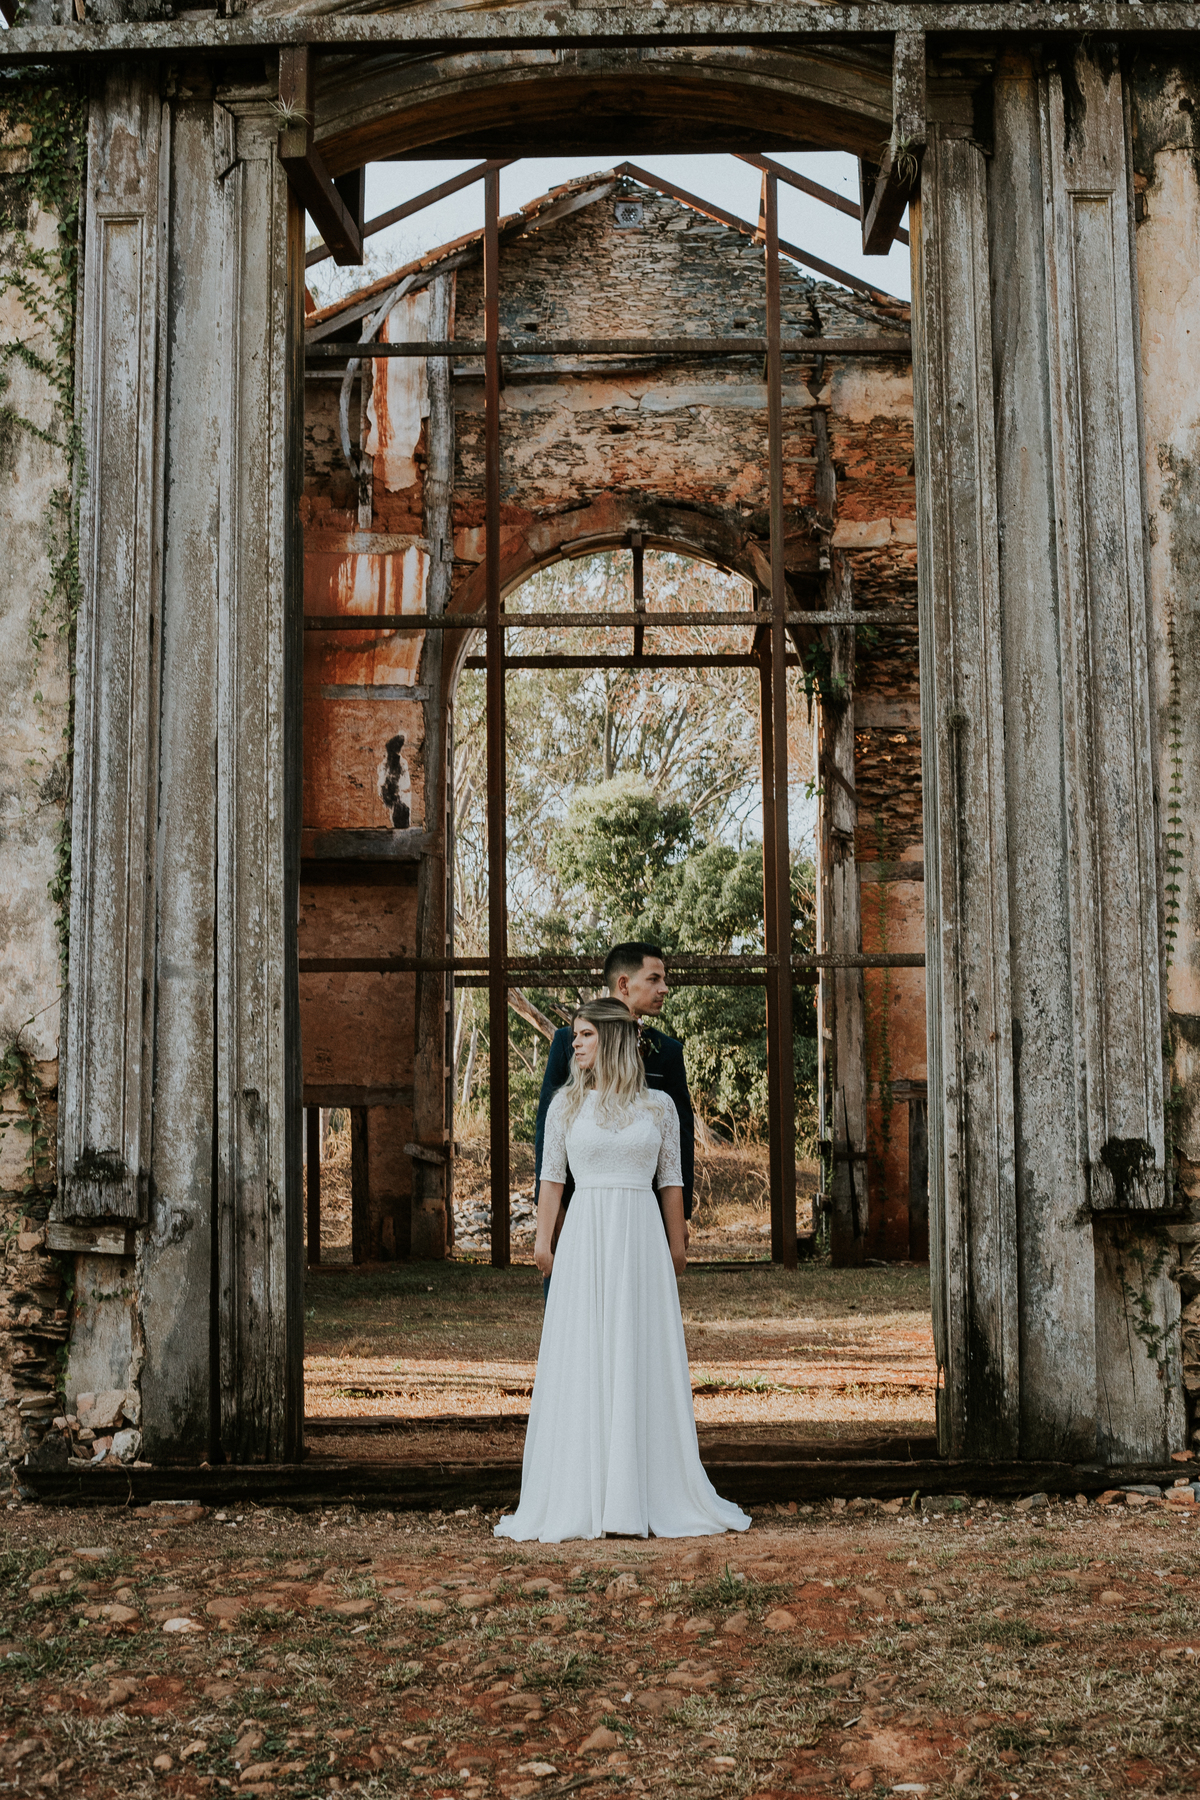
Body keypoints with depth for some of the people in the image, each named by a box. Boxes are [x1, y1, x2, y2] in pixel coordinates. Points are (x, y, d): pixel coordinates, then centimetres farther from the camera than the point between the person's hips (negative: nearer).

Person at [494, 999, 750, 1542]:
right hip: (585, 1237, 0)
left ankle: (653, 1494, 8)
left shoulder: (659, 1105, 5)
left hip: (642, 1238, 0)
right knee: (582, 1362, -1)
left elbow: (671, 1182, 10)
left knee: (644, 1360, 1)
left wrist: (676, 1247, 12)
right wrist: (542, 1239, 0)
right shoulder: (566, 1103, 7)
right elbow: (551, 1176, 8)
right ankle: (580, 1498, 4)